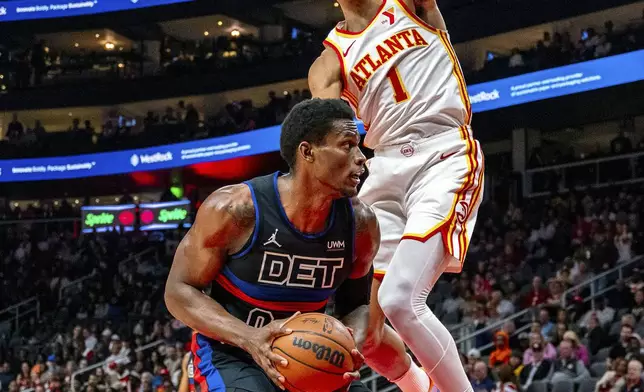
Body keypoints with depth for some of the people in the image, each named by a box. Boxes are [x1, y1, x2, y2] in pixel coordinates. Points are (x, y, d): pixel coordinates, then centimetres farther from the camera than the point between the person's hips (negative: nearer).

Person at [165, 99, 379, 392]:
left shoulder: (360, 224, -8)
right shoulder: (234, 209, -22)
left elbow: (356, 302, 8)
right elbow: (179, 291, -14)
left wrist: (352, 343, -18)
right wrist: (249, 337, -31)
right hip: (230, 354, -5)